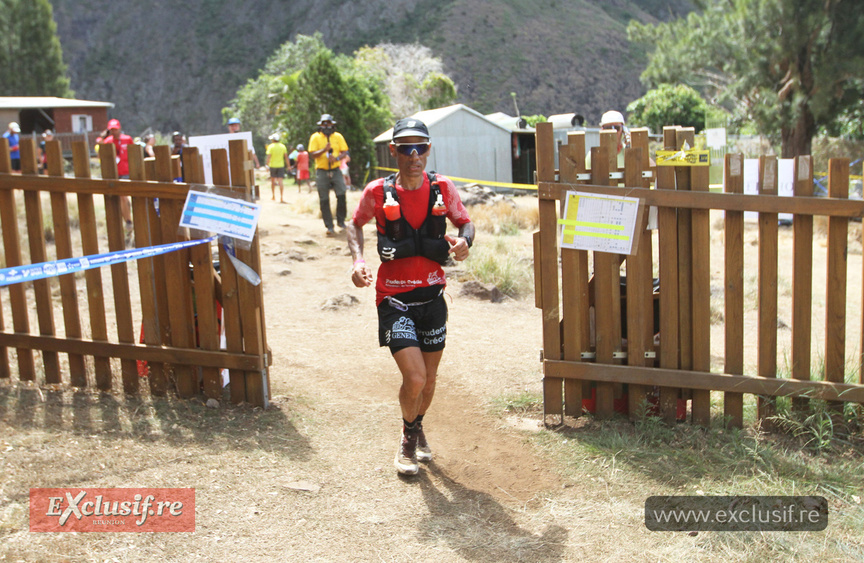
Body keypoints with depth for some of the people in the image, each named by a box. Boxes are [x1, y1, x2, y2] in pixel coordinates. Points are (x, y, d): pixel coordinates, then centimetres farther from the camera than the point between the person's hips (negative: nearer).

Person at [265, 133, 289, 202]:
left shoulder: (271, 147, -7)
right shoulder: (283, 146, 2)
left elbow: (268, 157, -14)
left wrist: (267, 165, -13)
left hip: (273, 165, -1)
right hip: (281, 165, 1)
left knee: (272, 180, 16)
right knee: (281, 181, -6)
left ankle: (274, 196, 23)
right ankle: (281, 198, -15)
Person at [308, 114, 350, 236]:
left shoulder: (338, 136, 7)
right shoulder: (315, 137, 1)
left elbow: (345, 152, 5)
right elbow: (312, 154, -5)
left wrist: (337, 158, -15)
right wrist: (324, 150, -20)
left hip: (335, 170, 1)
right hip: (322, 172, -1)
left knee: (341, 195, -12)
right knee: (324, 200, 0)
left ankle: (341, 221, 7)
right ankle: (329, 226, 6)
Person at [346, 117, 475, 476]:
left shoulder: (442, 188, -4)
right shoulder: (378, 192, -8)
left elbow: (465, 223, 10)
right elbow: (355, 224, 9)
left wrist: (464, 241, -13)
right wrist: (357, 260, -8)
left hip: (432, 295, 3)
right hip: (394, 298, -3)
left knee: (429, 378, 14)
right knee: (414, 378, -14)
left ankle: (418, 428, 46)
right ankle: (408, 438, 17)